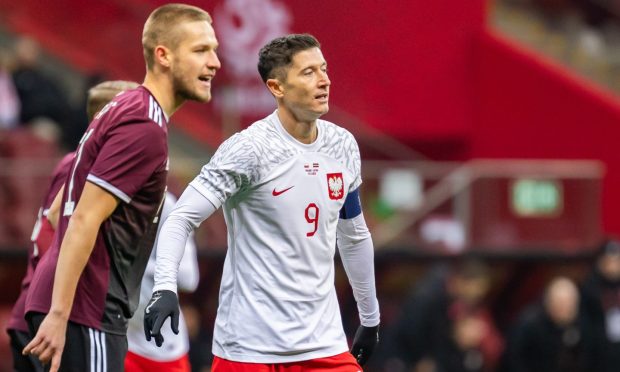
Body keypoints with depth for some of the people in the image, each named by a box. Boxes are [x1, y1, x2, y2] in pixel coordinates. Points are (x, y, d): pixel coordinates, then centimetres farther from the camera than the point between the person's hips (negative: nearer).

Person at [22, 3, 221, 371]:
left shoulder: (124, 111, 17)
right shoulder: (145, 127, -15)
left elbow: (59, 211, 22)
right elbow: (84, 221, -21)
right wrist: (59, 316, -25)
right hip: (87, 313, -10)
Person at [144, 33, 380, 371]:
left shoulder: (343, 146, 7)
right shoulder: (249, 149, -12)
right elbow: (181, 219, -16)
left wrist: (370, 317, 27)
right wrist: (165, 287, -33)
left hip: (324, 342, 5)